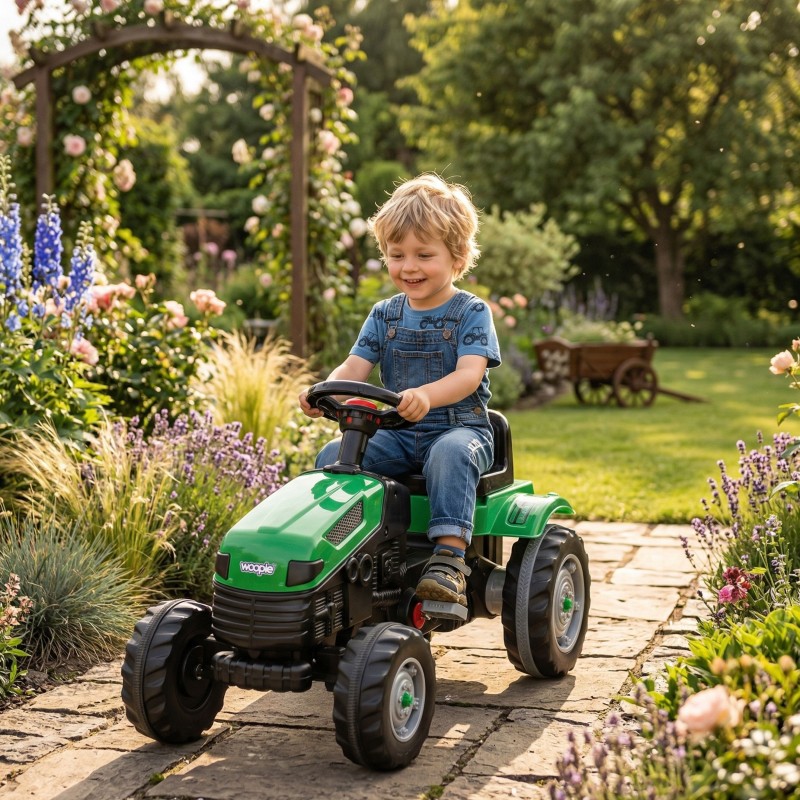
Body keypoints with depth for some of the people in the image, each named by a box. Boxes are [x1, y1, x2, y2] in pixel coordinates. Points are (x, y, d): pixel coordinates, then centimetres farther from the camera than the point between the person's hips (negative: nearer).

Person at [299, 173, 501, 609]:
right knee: (332, 455, -19)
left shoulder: (471, 313, -3)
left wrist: (426, 396, -41)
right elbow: (354, 367, 1)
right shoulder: (384, 315, 11)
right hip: (396, 434, 5)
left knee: (450, 454, -39)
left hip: (459, 428, -4)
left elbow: (469, 375, -19)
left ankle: (449, 556, -42)